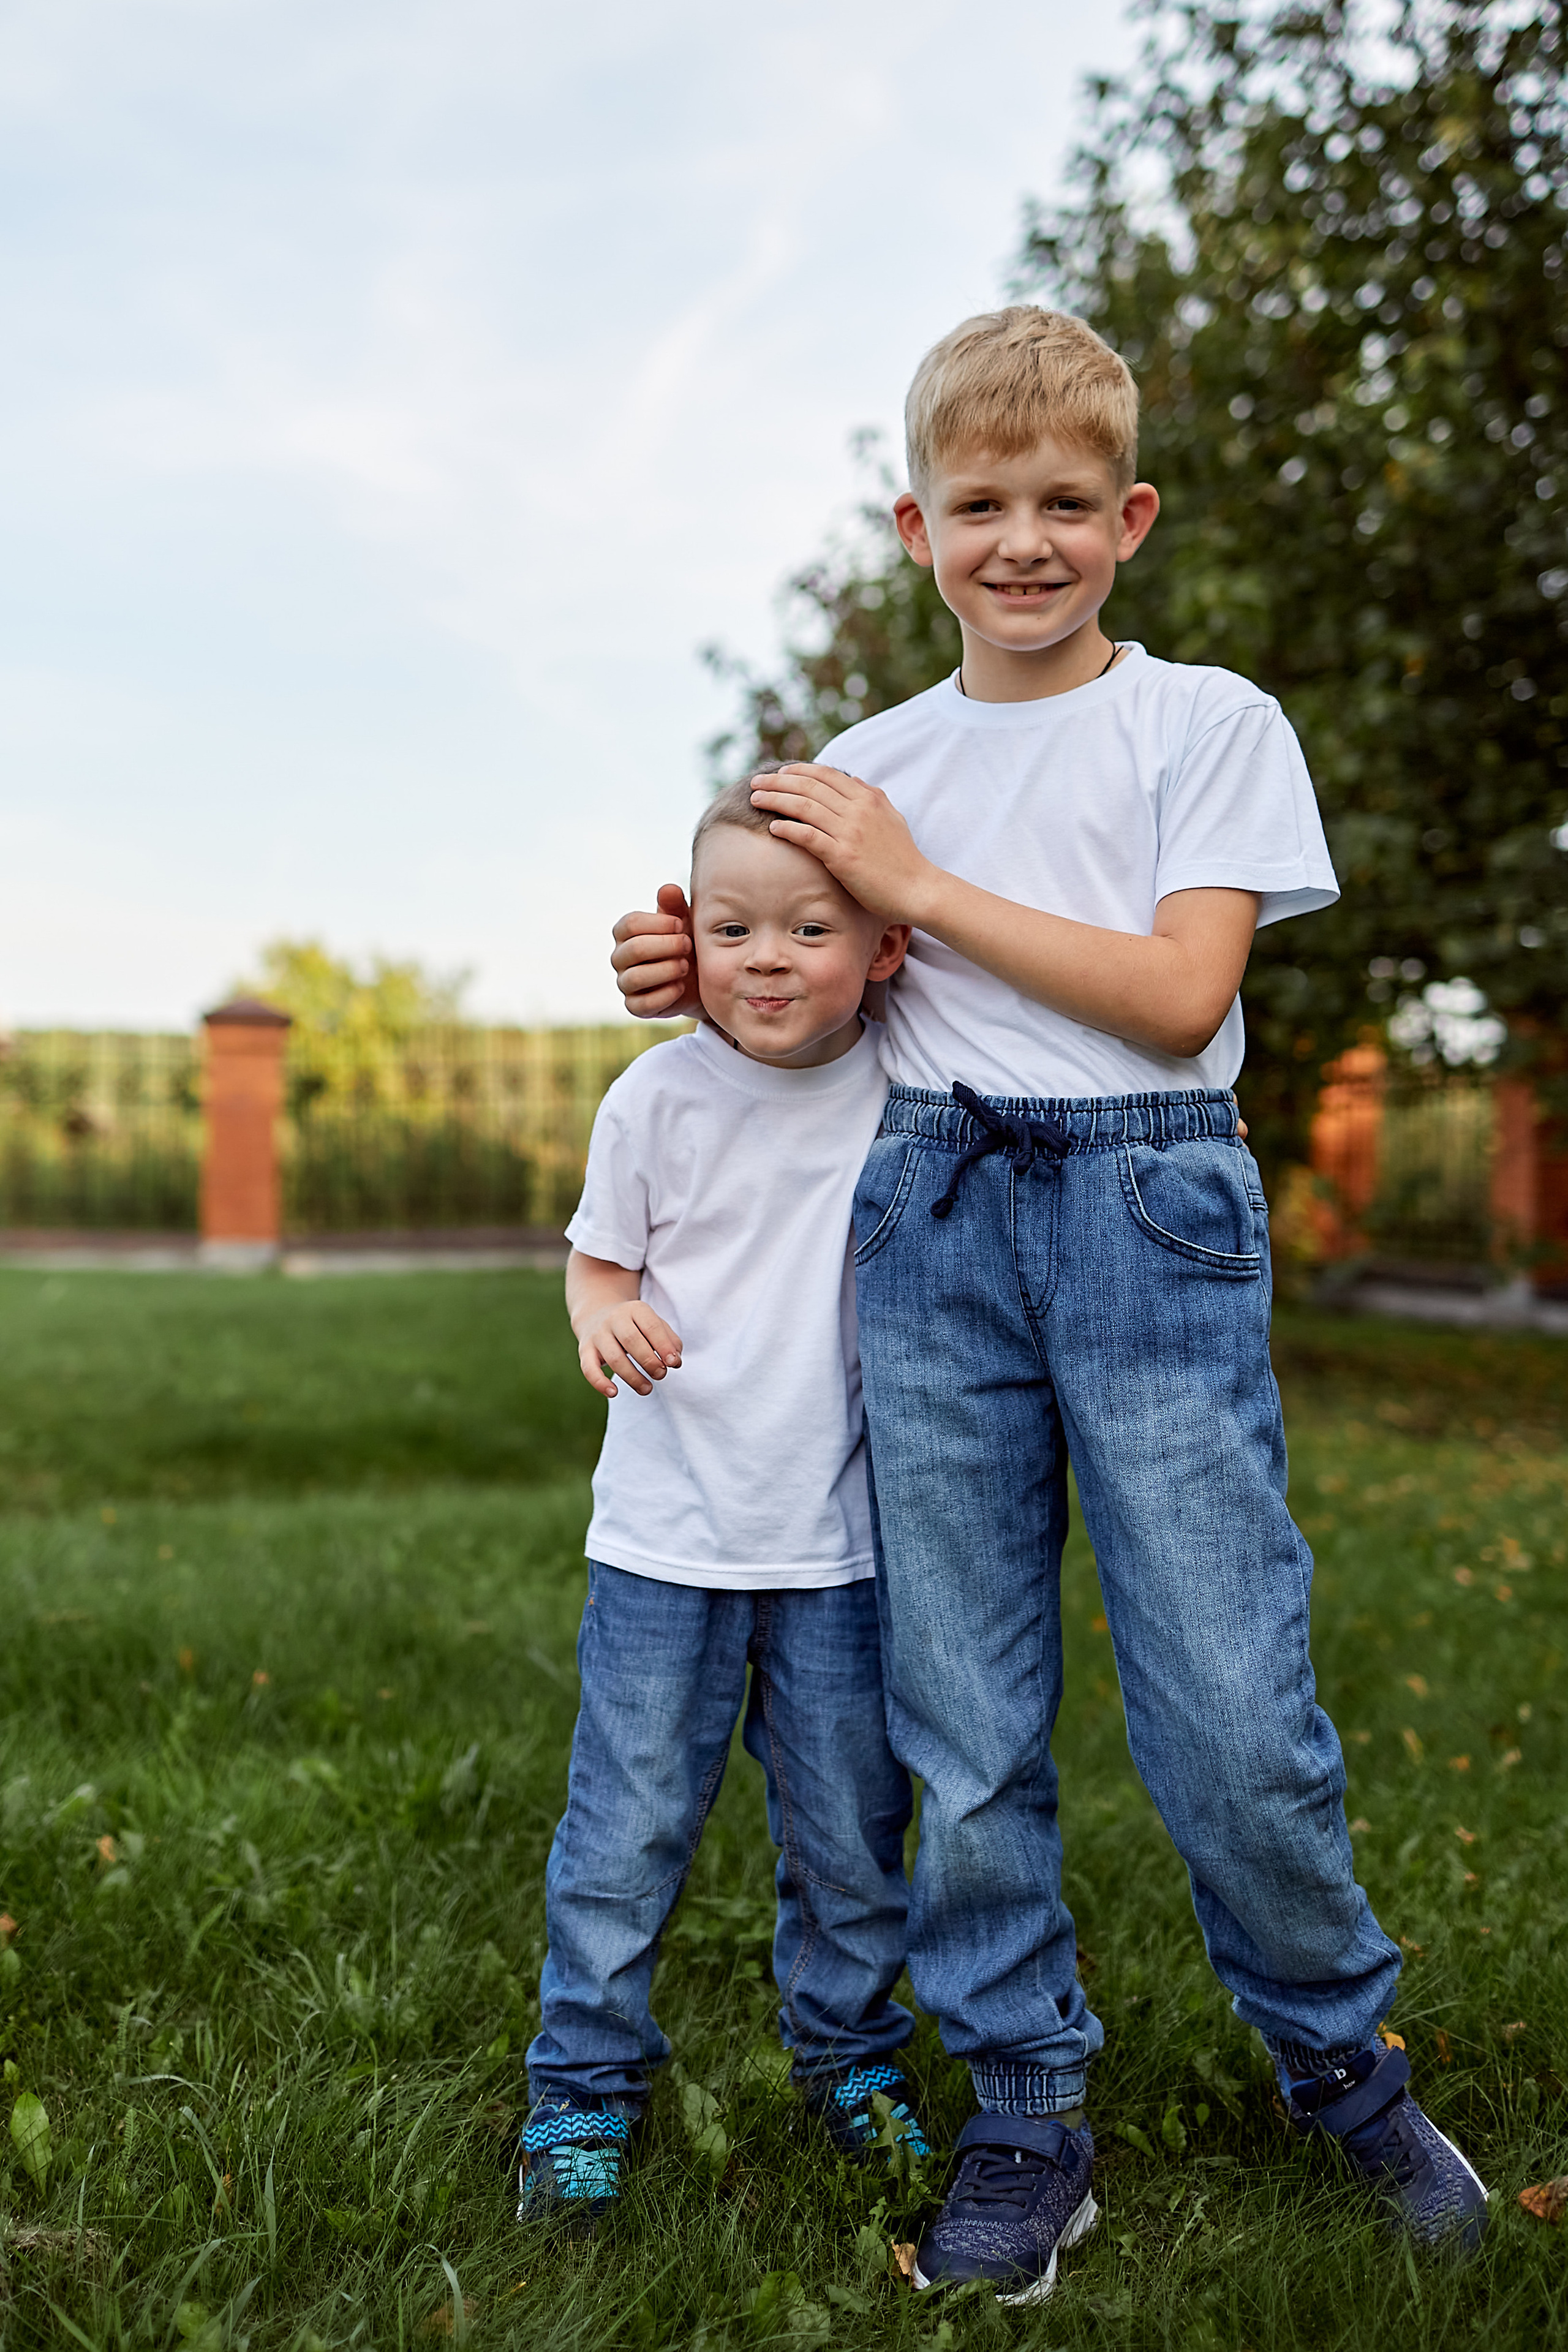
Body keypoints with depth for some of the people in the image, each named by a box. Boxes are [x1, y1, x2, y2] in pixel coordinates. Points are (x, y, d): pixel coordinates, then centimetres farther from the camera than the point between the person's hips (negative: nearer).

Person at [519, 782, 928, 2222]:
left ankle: (851, 2051, 37)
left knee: (852, 1824, 14)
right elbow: (598, 1256, 4)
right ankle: (585, 2081, 26)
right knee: (630, 1822, 5)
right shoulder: (659, 1098, -7)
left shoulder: (906, 1091, -3)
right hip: (666, 1534, -1)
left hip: (839, 1537, 1)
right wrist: (606, 1316, -17)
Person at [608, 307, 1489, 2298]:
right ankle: (1027, 2118, 23)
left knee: (1232, 1713, -4)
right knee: (964, 1719, 5)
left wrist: (918, 881, -8)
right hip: (930, 1212, 3)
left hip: (1148, 1203, -3)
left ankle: (1344, 2065, 25)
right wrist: (698, 968, 2)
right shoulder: (865, 767, 13)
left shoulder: (1208, 723, 3)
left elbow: (1177, 997, -8)